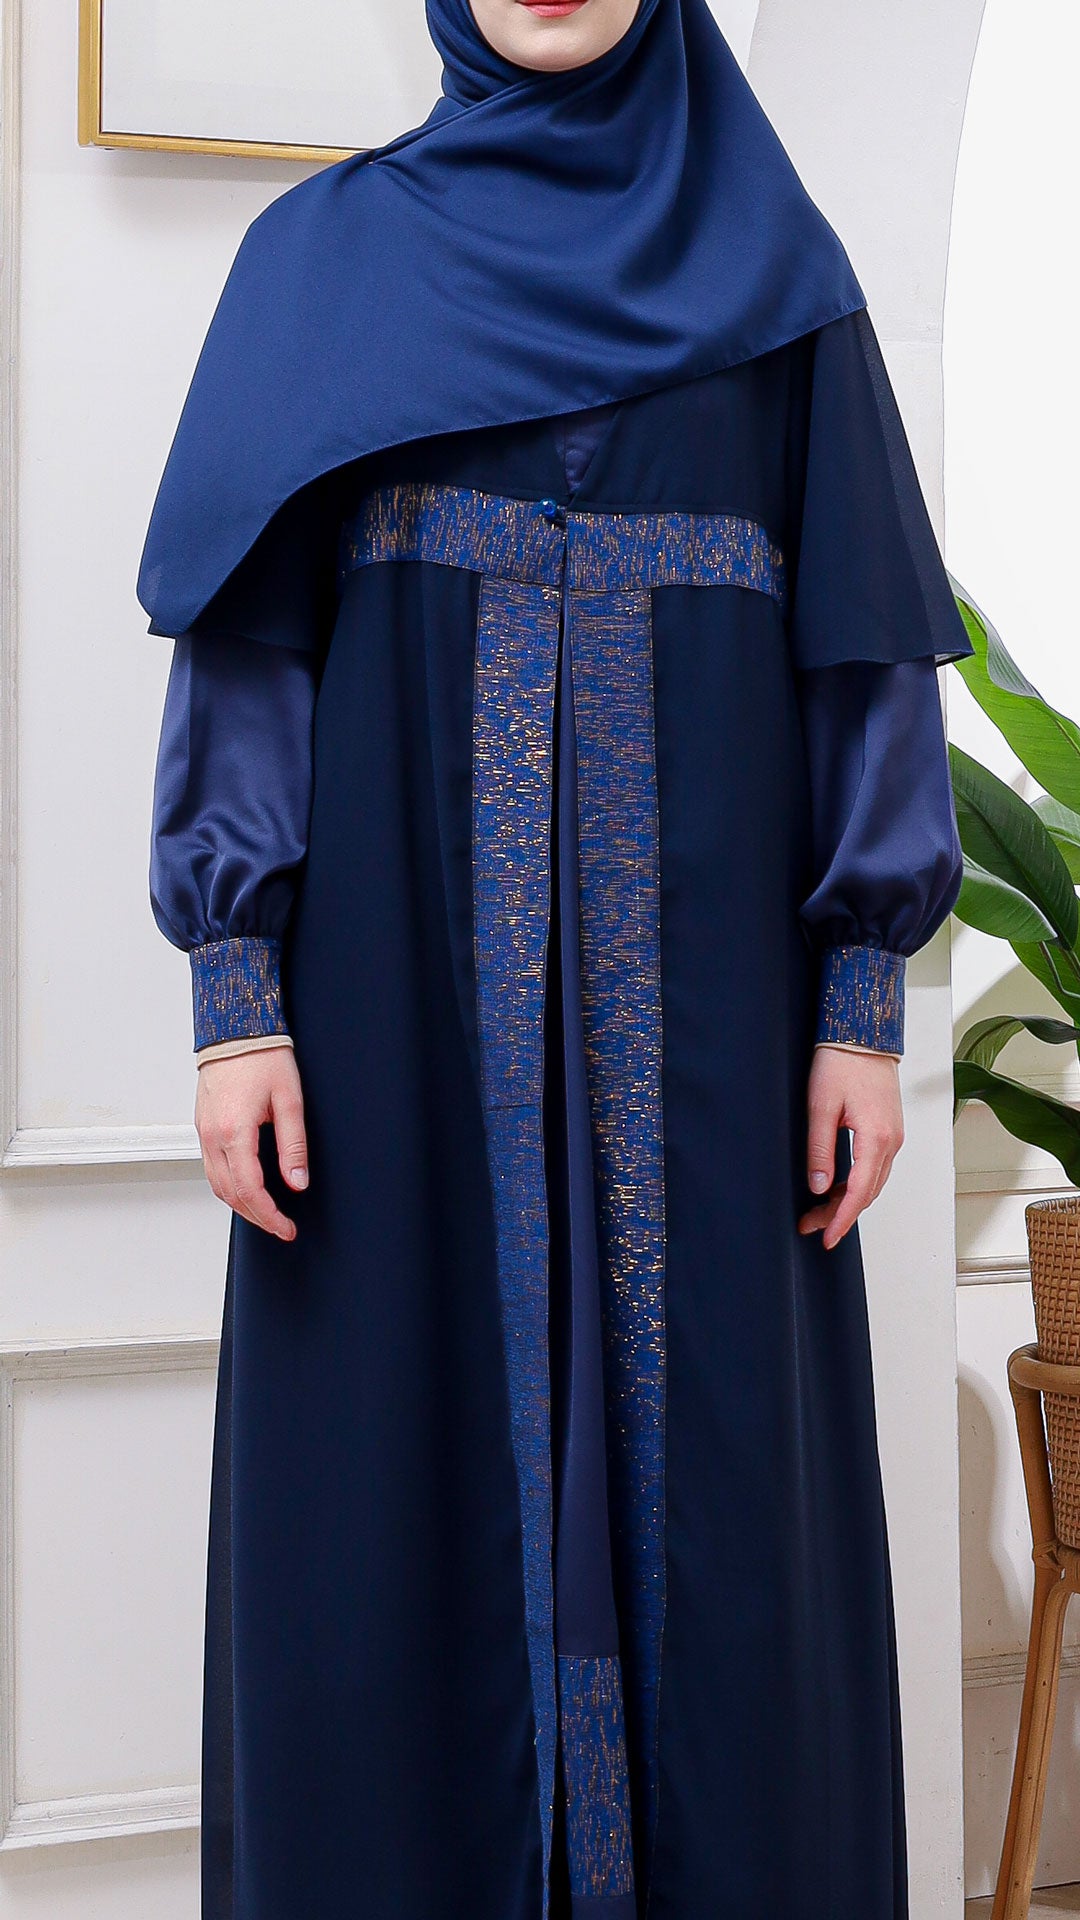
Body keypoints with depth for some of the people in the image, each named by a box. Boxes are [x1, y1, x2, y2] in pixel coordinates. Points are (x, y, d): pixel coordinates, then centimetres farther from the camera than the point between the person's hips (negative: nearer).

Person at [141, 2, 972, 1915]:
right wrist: (234, 1001, -8)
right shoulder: (327, 253, 9)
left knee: (713, 1490, 2)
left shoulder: (774, 267, 11)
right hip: (406, 969, 0)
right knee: (397, 1492, -1)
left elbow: (858, 647, 7)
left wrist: (866, 1007, -2)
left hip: (697, 970, 1)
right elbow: (250, 636, 2)